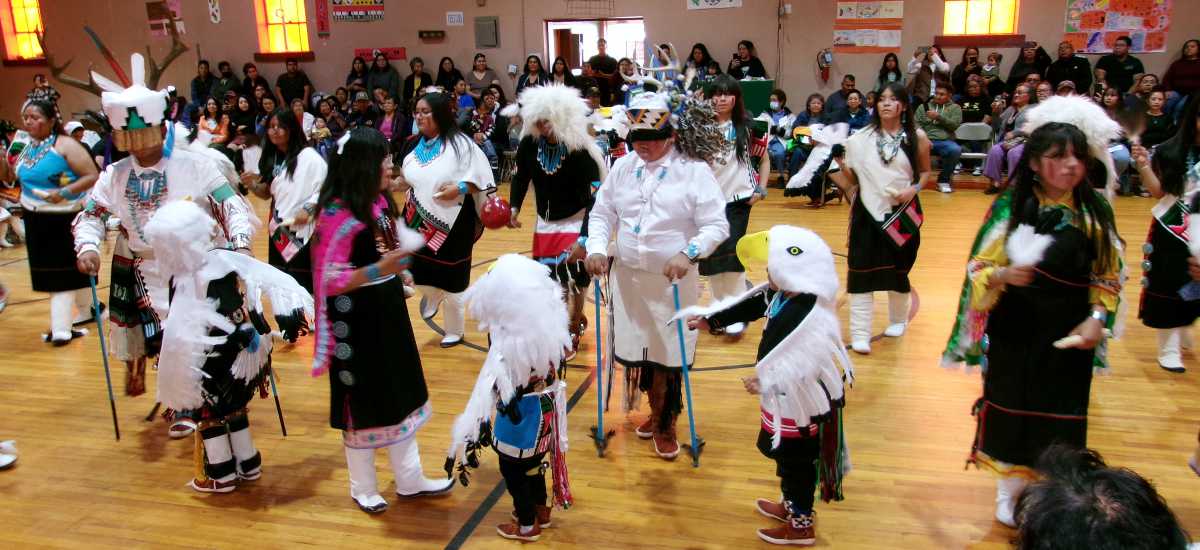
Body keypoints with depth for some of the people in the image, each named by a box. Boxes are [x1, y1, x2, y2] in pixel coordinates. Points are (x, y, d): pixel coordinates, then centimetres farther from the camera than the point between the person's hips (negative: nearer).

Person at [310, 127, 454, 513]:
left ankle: (410, 480, 31)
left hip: (389, 312, 8)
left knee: (400, 394, 16)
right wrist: (378, 270, -32)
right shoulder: (337, 213, -22)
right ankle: (363, 489, 28)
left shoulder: (379, 201, 2)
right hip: (356, 321, -8)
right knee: (363, 403, 8)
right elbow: (330, 280, -23)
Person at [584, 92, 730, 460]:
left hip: (673, 282, -4)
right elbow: (602, 214, 11)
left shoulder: (695, 171, -9)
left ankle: (666, 426, 25)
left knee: (668, 357, 2)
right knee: (634, 351, 12)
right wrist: (597, 248, -8)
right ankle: (656, 413, 36)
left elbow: (717, 225, -11)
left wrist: (688, 253, -27)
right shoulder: (623, 167, 5)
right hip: (627, 278, 4)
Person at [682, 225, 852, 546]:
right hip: (785, 394, 10)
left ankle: (801, 525, 31)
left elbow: (802, 367, -32)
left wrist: (765, 383, -17)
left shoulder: (810, 318, -35)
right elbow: (750, 305, 10)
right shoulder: (783, 294, -5)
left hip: (801, 402, -10)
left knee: (797, 462, 10)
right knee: (785, 455, 27)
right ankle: (791, 505, 48)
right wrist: (710, 319, 15)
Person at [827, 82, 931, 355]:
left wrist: (914, 189, -9)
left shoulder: (916, 137, -1)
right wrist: (841, 164, -16)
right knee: (862, 270, -7)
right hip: (868, 211, 0)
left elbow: (925, 171, 9)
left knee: (899, 268, 12)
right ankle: (860, 334, -2)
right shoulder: (862, 138, 0)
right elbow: (850, 179, 3)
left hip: (902, 212, 1)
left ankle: (898, 320, 37)